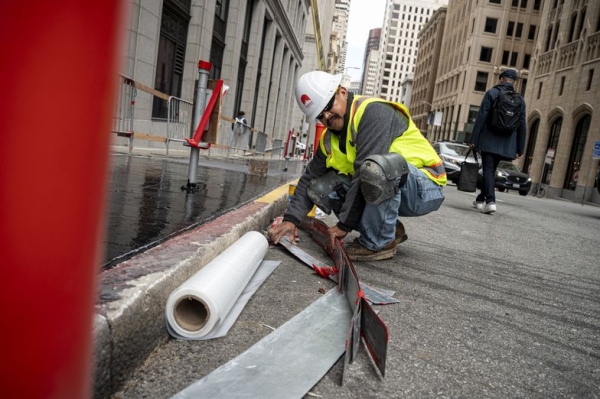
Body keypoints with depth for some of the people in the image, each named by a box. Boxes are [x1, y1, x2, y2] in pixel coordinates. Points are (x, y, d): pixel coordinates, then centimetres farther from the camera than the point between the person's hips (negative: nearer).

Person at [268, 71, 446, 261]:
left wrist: (344, 225, -24)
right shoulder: (329, 138, 5)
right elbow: (310, 178, 6)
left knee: (376, 167, -39)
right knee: (319, 188, -3)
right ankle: (389, 229, 5)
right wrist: (291, 219, -7)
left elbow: (366, 171, -28)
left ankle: (379, 243, -16)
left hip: (424, 189, -8)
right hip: (389, 192, 8)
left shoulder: (373, 111, -21)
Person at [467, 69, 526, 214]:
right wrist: (520, 148, 11)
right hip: (506, 143, 4)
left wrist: (473, 138, -8)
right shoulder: (520, 100, 9)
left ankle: (490, 201, -20)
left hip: (489, 140, -4)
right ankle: (481, 199, 25)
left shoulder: (492, 93, -1)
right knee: (491, 170, 15)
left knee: (488, 169, -5)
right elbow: (522, 125, 8)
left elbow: (481, 117, -8)